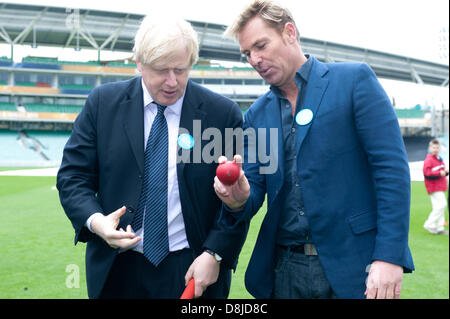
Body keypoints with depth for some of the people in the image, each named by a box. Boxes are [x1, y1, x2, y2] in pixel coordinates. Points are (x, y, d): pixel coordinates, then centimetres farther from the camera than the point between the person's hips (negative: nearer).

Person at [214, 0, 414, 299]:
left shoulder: (354, 79, -4)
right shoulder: (257, 114, 10)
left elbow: (392, 168, -9)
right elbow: (254, 190, 10)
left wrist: (389, 256, -17)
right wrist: (240, 199, -15)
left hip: (353, 265, -4)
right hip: (284, 271, 5)